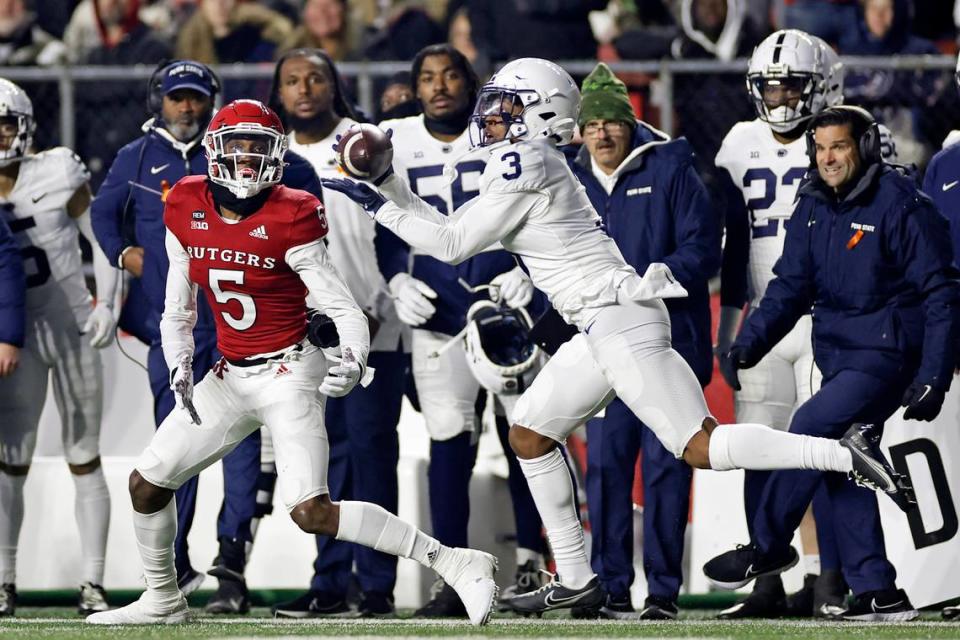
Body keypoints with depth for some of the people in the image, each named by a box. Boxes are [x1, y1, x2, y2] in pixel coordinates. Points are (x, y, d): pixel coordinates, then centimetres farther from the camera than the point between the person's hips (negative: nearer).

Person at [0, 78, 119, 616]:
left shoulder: (57, 175, -9)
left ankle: (93, 582, 6)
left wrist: (107, 305, -11)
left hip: (74, 329, -2)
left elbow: (104, 241, -2)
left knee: (84, 460, 3)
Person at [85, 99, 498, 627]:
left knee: (310, 512, -21)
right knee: (146, 483, 9)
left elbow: (346, 311, -16)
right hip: (230, 376, 7)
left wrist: (354, 362, -35)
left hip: (289, 371, -7)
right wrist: (179, 366, -8)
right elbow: (177, 312, 10)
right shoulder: (187, 213, 0)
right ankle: (162, 600, 31)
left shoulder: (289, 221, -16)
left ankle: (455, 564, -17)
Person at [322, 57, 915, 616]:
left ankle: (848, 454, -18)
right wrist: (387, 182, 21)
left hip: (619, 318, -10)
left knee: (700, 445, -14)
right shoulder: (523, 164, 17)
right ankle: (576, 581, 17)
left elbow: (453, 245, -8)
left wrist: (379, 207, -1)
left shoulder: (522, 163, -12)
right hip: (604, 326, 10)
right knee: (529, 434, 14)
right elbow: (453, 227, 25)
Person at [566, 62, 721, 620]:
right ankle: (611, 589, 7)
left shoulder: (670, 171, -2)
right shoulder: (572, 185, 12)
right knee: (605, 464, 1)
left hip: (669, 340, -4)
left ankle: (664, 590, -1)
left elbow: (703, 250, -8)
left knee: (665, 464, -6)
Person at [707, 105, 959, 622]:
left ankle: (767, 547, -4)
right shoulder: (814, 207, 8)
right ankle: (878, 593, 8)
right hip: (839, 355, 8)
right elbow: (791, 286, 12)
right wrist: (749, 342, -4)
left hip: (886, 354, -8)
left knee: (811, 428, -18)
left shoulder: (901, 205, -13)